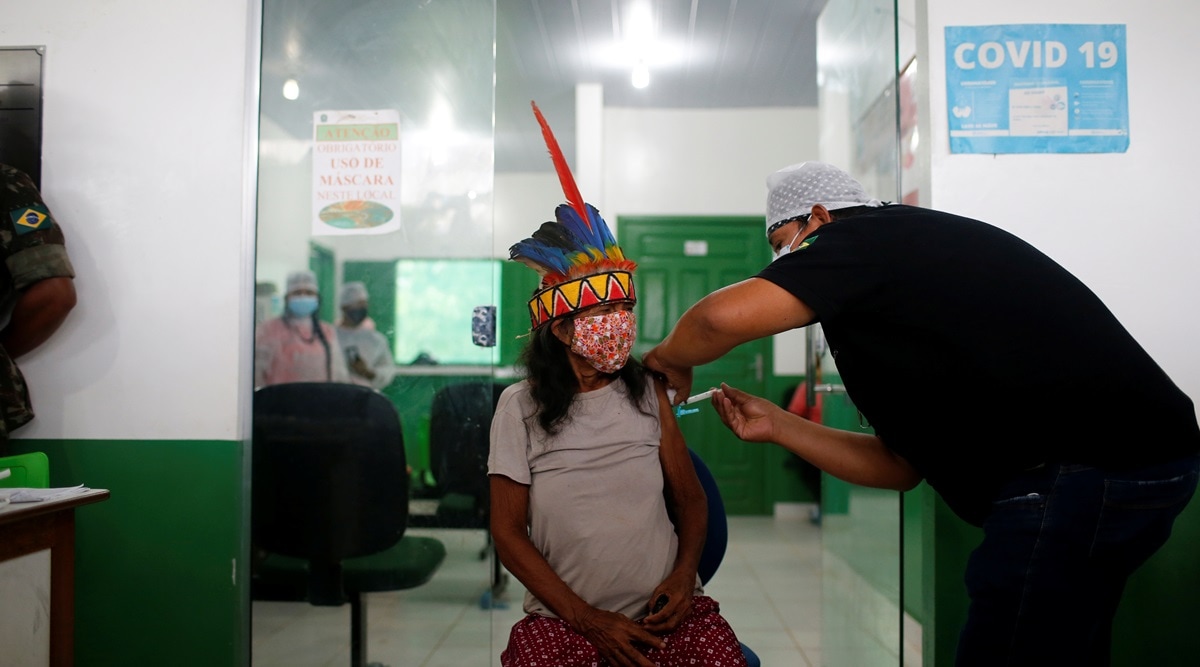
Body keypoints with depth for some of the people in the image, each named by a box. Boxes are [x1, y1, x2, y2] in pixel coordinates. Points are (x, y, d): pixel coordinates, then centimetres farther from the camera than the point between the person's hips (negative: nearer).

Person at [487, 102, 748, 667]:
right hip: (563, 617, -1)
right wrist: (588, 620, -6)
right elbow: (508, 530, 1)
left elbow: (690, 497, 13)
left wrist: (683, 576, -7)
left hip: (665, 610, 2)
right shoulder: (520, 406, 1)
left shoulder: (647, 392, 7)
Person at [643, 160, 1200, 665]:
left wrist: (669, 360, 0)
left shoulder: (857, 238, -5)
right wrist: (777, 426, 18)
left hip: (1082, 472, -11)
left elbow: (720, 318, -23)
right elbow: (900, 465, 20)